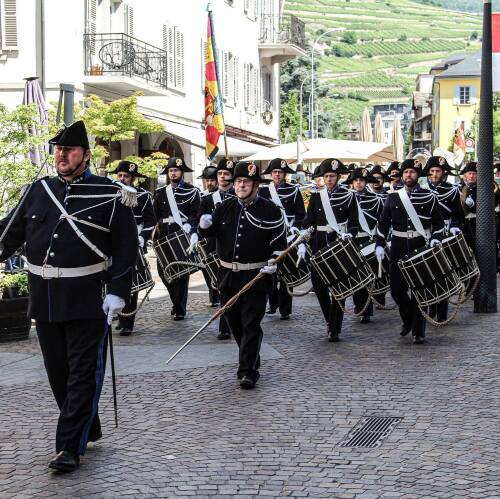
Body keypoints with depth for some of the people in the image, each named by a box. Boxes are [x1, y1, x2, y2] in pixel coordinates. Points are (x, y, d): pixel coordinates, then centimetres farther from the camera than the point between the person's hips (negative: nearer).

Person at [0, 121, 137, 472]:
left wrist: (117, 294, -13)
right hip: (44, 299, 5)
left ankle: (70, 447, 0)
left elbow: (126, 248, -6)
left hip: (88, 301, -5)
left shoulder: (110, 196, -4)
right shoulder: (39, 190, 9)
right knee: (58, 372, 13)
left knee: (83, 374, -3)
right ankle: (88, 430, 29)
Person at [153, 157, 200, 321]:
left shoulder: (192, 192, 5)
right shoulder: (160, 193, 15)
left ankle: (179, 309, 5)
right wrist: (156, 235, 2)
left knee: (182, 273, -4)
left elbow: (195, 215, -3)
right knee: (163, 271, 3)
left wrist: (189, 228, -20)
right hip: (164, 237, 4)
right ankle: (176, 301, 23)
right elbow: (155, 216, 12)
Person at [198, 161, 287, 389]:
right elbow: (209, 232, 13)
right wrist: (205, 226, -10)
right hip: (228, 277, 5)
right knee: (234, 322, 13)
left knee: (251, 325, -6)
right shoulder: (225, 207, 8)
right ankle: (252, 360, 31)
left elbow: (280, 242, -2)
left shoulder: (270, 210, -4)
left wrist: (274, 261, -18)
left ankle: (248, 371, -4)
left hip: (256, 278, -5)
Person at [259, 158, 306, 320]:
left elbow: (301, 215, 4)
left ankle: (285, 309, 1)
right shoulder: (263, 190, 7)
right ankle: (273, 303, 20)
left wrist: (295, 229, -10)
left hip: (287, 237, -2)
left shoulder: (293, 190, 4)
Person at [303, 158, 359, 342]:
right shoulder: (316, 196, 8)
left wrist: (349, 234, -19)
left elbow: (354, 223, 1)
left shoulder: (348, 196, 2)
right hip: (320, 243, 3)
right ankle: (330, 320, 21)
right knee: (318, 282, -2)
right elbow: (308, 222, 8)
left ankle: (335, 329, 3)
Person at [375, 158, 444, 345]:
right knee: (397, 290, 3)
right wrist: (379, 245, -3)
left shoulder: (429, 198, 3)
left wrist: (435, 240, -10)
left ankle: (418, 331, 6)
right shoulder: (393, 198, 7)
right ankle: (408, 320, 29)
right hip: (399, 250, 2)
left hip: (421, 249, -2)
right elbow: (383, 223, 7)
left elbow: (438, 223, 6)